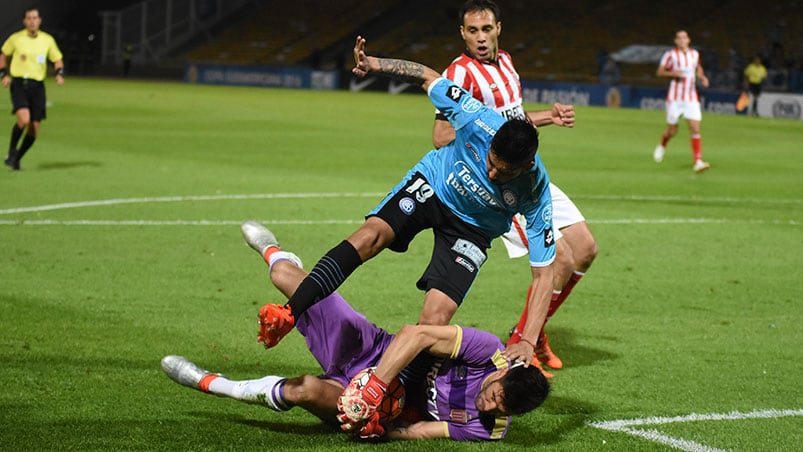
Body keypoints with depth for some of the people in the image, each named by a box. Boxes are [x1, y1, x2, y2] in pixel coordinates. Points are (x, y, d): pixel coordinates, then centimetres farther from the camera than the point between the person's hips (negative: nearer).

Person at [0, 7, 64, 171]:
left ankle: (16, 158, 22)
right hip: (19, 84, -3)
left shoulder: (47, 40, 5)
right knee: (24, 119, -26)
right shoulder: (16, 38, 1)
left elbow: (58, 59, 15)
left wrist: (59, 73, -5)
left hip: (37, 86, 3)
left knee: (34, 129, 1)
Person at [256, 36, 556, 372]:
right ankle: (289, 315, -27)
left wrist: (528, 342, -34)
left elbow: (543, 274, -25)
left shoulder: (535, 194, -31)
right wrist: (375, 64, -25)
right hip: (432, 183, 1)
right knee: (371, 234, -27)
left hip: (470, 229, -1)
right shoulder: (480, 120, -31)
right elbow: (428, 77, -13)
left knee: (433, 322, -20)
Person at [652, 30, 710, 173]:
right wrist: (673, 73, -19)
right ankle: (662, 146, 39)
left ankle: (698, 162, -14)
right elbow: (659, 72, -2)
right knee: (672, 131, 5)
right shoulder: (671, 55, -5)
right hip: (674, 98, -3)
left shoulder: (695, 54, 9)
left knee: (695, 130, -11)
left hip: (691, 98, 3)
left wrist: (702, 77, 5)